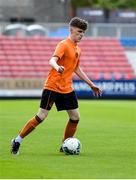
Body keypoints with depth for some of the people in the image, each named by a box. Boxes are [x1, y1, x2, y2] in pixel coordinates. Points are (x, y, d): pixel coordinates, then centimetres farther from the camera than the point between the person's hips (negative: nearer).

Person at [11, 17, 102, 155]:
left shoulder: (77, 49, 14)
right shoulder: (64, 45, -11)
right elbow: (52, 60, -27)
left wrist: (91, 85, 28)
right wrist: (57, 67, -50)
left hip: (67, 89, 8)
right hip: (53, 86, -8)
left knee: (75, 117, 2)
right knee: (41, 116, -8)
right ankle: (17, 141, 3)